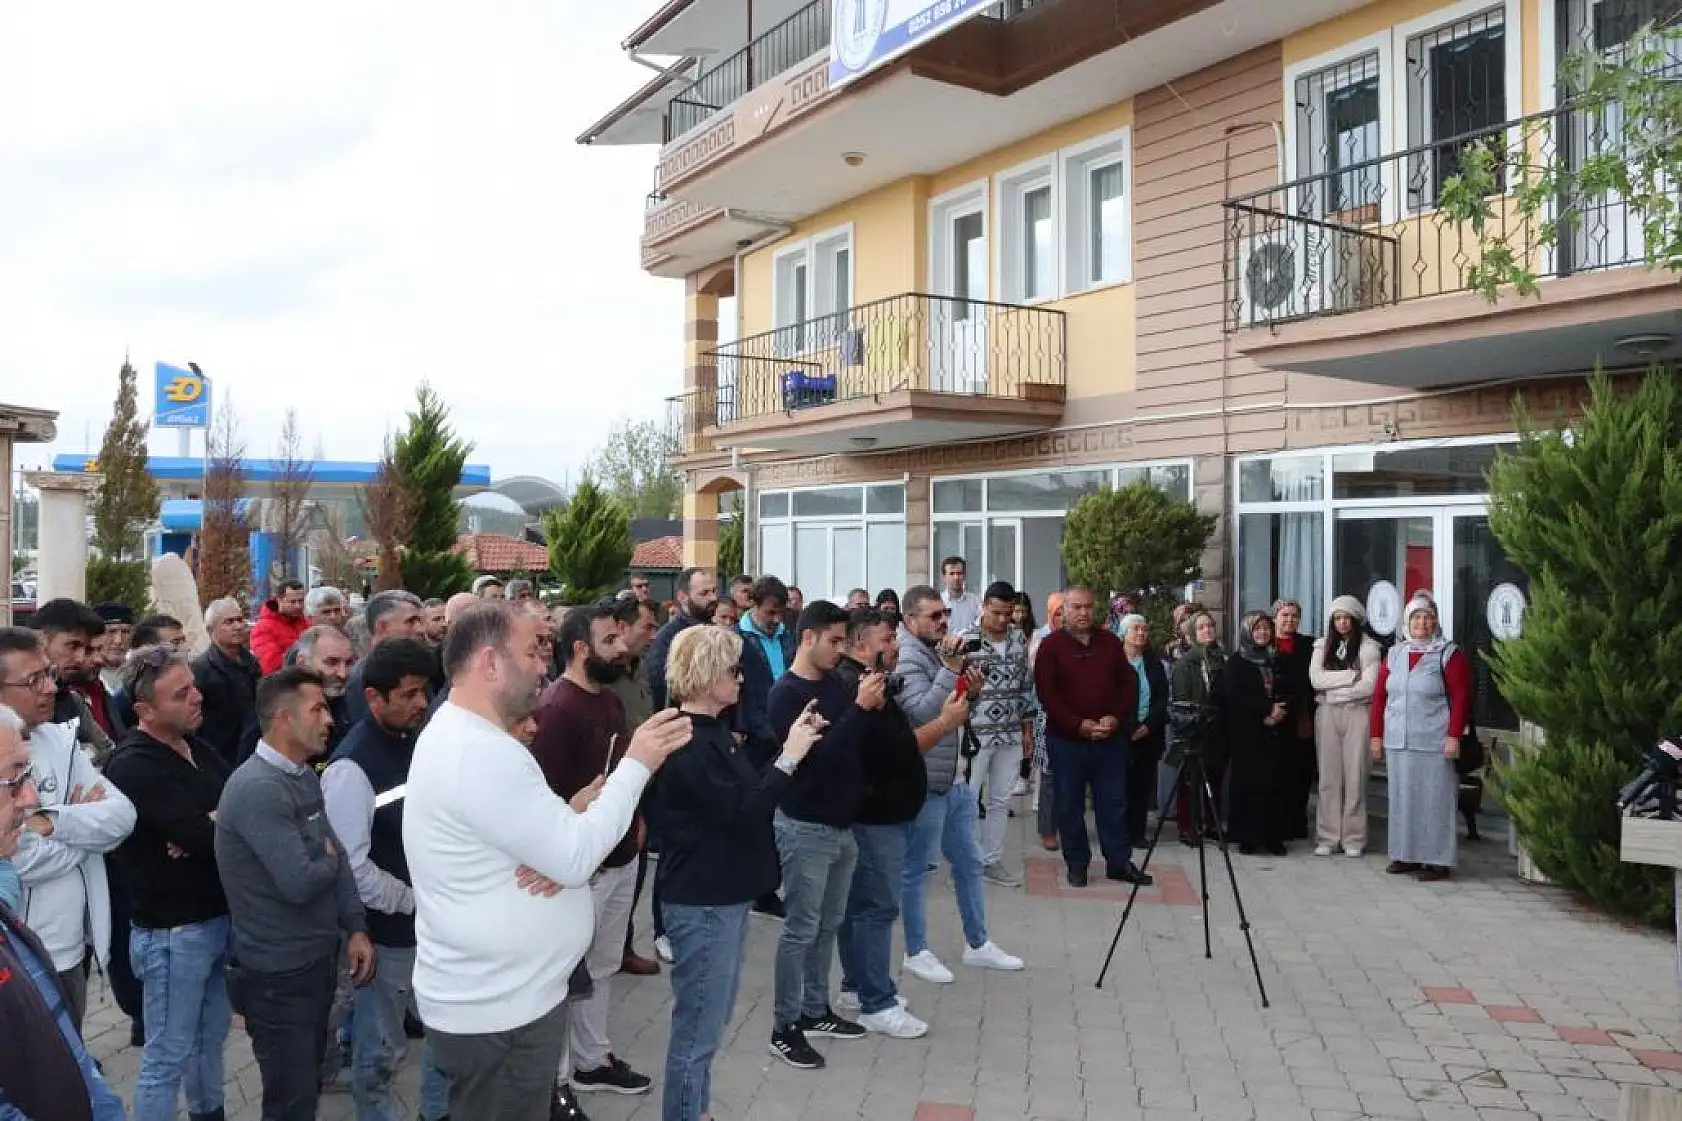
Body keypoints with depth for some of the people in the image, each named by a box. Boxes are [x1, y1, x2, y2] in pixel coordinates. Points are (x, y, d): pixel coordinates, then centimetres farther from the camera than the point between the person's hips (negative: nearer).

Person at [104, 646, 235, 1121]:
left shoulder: (199, 749, 8)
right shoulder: (133, 766, -18)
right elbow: (206, 837, -27)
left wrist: (206, 827, -19)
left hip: (220, 917, 8)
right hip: (173, 931, -8)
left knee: (212, 1036, 21)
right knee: (168, 1057, 3)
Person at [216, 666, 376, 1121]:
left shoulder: (304, 775, 6)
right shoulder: (257, 788, -25)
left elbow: (336, 854, 8)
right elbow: (299, 882, -29)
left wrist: (355, 927, -2)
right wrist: (331, 863, -7)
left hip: (318, 958, 9)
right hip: (279, 974, -8)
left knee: (309, 1081, 23)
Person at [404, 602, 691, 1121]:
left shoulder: (460, 734, 8)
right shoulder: (481, 751, -26)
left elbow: (539, 836, 11)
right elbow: (576, 858, -24)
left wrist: (573, 816, -11)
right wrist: (638, 764, -15)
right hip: (497, 1012, -10)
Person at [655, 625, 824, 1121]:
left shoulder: (712, 730, 10)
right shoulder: (687, 742, -21)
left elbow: (749, 790, 18)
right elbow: (740, 811, -24)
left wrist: (792, 746, 6)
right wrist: (789, 757, -19)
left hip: (724, 894, 10)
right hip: (702, 901, -10)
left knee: (710, 1021, 20)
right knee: (698, 1029, 0)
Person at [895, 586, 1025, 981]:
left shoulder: (938, 651, 10)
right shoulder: (906, 657, -17)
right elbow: (924, 713, -28)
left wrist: (970, 691, -2)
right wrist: (951, 668, -28)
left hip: (956, 779, 9)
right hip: (924, 784, -9)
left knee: (969, 863, 16)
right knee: (915, 870, 6)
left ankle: (977, 945, 29)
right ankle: (916, 952, 18)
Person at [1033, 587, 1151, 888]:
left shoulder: (1111, 642, 8)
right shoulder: (1051, 645, -4)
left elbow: (1129, 683, 8)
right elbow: (1046, 693, -11)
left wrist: (1116, 718, -8)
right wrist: (1079, 725, -17)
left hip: (1111, 738, 3)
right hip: (1067, 739, -3)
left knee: (1114, 803, 9)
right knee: (1070, 804, 5)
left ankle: (1119, 862, 18)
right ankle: (1076, 864, 17)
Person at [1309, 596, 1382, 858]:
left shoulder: (1369, 647, 2)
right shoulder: (1323, 646, 11)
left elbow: (1369, 685, -10)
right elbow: (1316, 679, -4)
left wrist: (1333, 691, -6)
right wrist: (1351, 675, -9)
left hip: (1357, 715, -2)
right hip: (1327, 716, 2)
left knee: (1355, 777, 0)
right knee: (1328, 777, 2)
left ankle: (1354, 839, 7)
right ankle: (1327, 837, 6)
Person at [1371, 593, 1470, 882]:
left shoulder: (1449, 654, -2)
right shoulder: (1395, 654, 12)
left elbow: (1461, 698, -6)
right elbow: (1379, 696, 13)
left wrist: (1454, 736, -13)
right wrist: (1376, 735, 8)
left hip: (1434, 745, -5)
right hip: (1397, 742, 5)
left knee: (1435, 800, -1)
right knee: (1402, 798, 9)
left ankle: (1437, 860, 6)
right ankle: (1406, 855, 18)